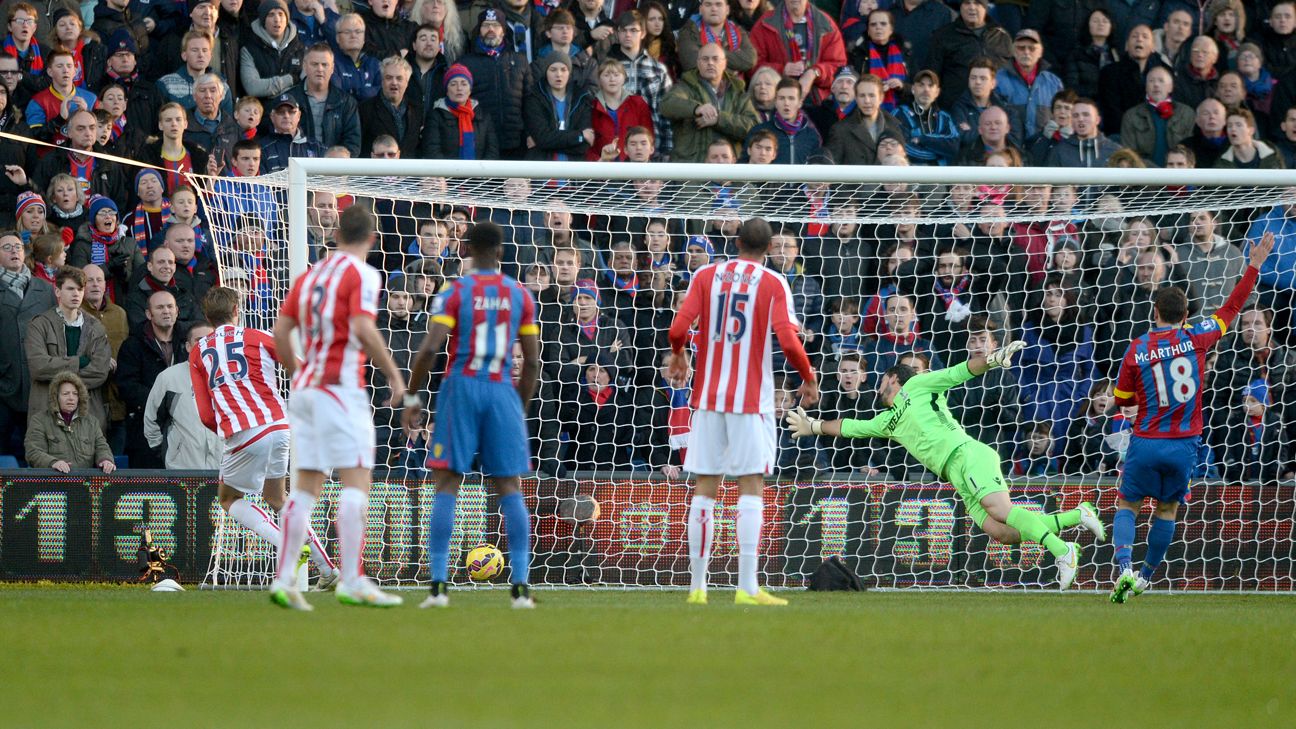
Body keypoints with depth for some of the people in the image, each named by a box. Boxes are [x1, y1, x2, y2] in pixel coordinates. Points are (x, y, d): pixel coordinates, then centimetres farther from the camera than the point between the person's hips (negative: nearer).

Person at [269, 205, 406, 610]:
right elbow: (363, 328, -19)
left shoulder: (310, 275, 14)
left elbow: (281, 330, 12)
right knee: (356, 482, -8)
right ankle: (351, 582, -14)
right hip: (340, 387, -7)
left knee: (306, 486, 8)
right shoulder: (362, 275, -6)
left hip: (305, 389, 7)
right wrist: (393, 374, -11)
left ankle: (284, 579, 3)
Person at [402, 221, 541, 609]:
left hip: (461, 388, -2)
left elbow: (429, 348, -10)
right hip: (502, 390, 2)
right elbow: (532, 361, 8)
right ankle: (521, 585, -2)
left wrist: (412, 397, -1)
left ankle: (439, 583, -6)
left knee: (447, 485, 1)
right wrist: (522, 408, 18)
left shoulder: (455, 293, -1)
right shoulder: (520, 295, 7)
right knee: (510, 488, 5)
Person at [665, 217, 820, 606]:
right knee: (751, 487, -2)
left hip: (707, 397, 3)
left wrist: (677, 355, 17)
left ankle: (697, 585, 8)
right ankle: (747, 587, -10)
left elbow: (678, 329, -5)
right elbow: (789, 341, -13)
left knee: (705, 487, 7)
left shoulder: (706, 276, 4)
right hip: (751, 399, -3)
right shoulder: (773, 285, -3)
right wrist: (809, 379, 3)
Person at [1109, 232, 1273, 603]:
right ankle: (1146, 576, 22)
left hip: (1146, 443, -1)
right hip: (1183, 446, 1)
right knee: (1167, 510, 17)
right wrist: (1253, 267, 15)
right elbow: (1231, 308, 7)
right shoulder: (1196, 339, -5)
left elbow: (1121, 399, 3)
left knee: (1127, 506, 9)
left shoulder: (1137, 350, -6)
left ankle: (1125, 569, -14)